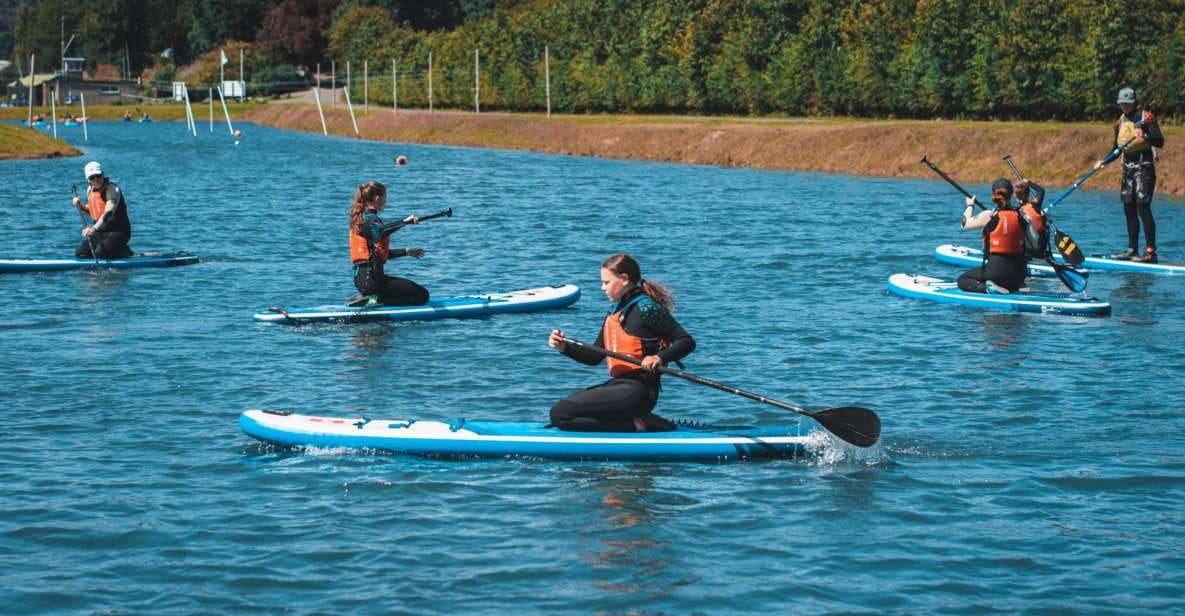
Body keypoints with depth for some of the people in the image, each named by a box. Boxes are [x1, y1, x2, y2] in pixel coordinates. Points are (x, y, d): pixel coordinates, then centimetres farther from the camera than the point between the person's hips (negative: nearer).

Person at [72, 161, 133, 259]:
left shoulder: (112, 188, -18)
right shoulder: (90, 190, 7)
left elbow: (109, 213, -33)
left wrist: (94, 228, -46)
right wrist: (80, 205, 1)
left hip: (118, 231, -8)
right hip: (101, 232, 8)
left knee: (100, 253, -28)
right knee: (80, 253, -3)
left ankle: (125, 252, 1)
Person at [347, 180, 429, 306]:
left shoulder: (360, 218, 19)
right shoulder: (371, 219, -10)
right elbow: (381, 230, -37)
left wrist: (407, 252, 31)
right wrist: (405, 222, -45)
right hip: (371, 278, -9)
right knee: (422, 295, -6)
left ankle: (367, 299, 8)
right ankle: (377, 302, -14)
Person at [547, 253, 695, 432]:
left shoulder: (645, 308, -10)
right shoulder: (614, 312, 17)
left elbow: (687, 342, -12)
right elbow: (595, 357, 20)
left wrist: (659, 357, -28)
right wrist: (564, 348, 5)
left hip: (638, 390, -10)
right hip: (618, 384, 10)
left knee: (560, 414, -17)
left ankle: (636, 425, -12)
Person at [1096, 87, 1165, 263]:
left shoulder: (1146, 117, -6)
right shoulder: (1120, 122, 14)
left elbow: (1160, 142, -13)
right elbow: (1116, 149, 21)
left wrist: (1145, 137, -31)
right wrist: (1103, 162, 5)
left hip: (1143, 166, -7)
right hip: (1128, 168, 7)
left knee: (1143, 207, -15)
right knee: (1129, 210, 9)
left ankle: (1150, 251, -17)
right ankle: (1133, 250, 16)